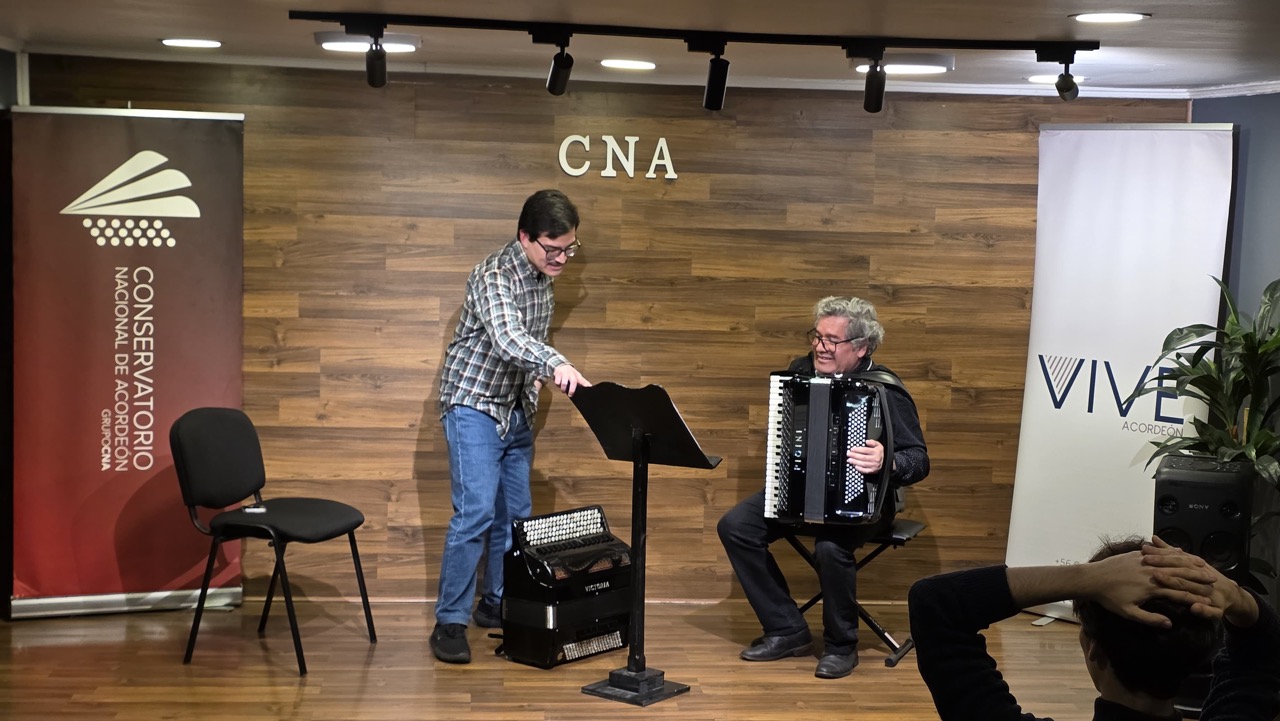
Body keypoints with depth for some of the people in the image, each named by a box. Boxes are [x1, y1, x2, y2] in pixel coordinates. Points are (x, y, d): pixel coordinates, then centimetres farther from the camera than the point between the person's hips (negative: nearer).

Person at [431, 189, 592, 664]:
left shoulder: (543, 278, 5)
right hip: (474, 406, -8)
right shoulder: (494, 276, -22)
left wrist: (536, 378, 5)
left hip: (516, 410, 8)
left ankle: (497, 605, 25)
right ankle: (450, 622, -10)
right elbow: (507, 336, -41)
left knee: (515, 514, 11)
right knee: (476, 512, -15)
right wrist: (556, 365, -57)